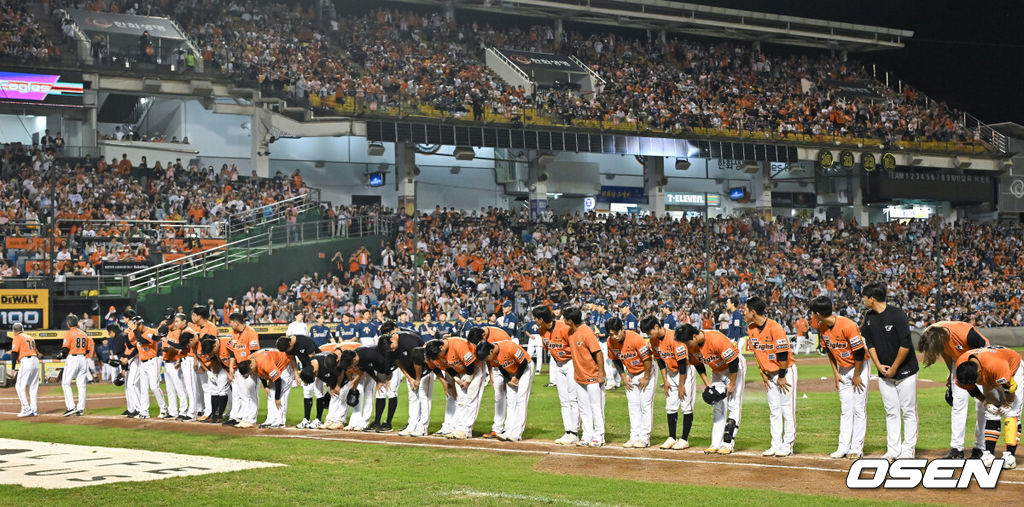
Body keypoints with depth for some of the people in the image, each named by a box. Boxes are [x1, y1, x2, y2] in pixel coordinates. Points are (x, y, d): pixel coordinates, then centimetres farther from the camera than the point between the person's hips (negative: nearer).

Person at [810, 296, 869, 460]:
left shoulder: (847, 326, -28)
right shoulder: (822, 327, -5)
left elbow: (860, 353, -22)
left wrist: (856, 376, -14)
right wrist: (835, 373, 6)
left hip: (859, 367, -7)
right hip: (843, 369, 7)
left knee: (859, 408, -6)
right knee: (845, 409, 7)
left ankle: (857, 448, -3)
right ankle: (843, 447, 8)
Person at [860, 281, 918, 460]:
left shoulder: (897, 314, -16)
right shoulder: (869, 318, 5)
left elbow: (905, 345, -19)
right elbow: (869, 343, 12)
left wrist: (894, 368, -14)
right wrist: (879, 365, 0)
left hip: (905, 372, -6)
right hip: (884, 373, 6)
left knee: (908, 412, 0)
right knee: (891, 412, 8)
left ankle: (908, 450, 4)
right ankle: (893, 450, 11)